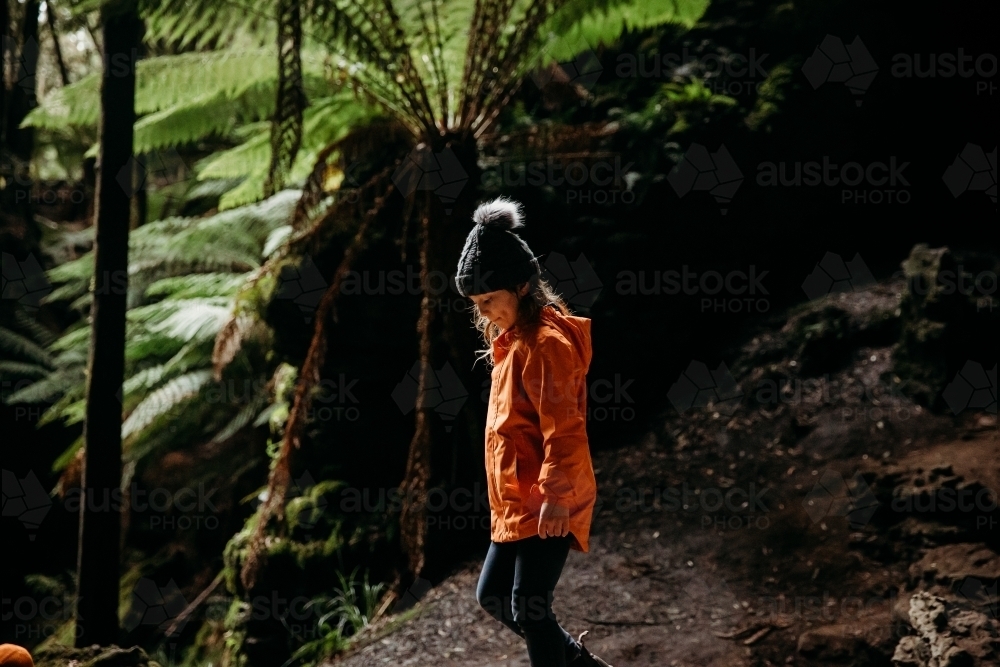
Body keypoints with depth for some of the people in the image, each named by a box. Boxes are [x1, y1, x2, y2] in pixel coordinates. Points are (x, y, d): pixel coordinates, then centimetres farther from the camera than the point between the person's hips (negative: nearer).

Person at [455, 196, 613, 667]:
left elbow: (563, 429, -23)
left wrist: (556, 495, -28)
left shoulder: (546, 343, -17)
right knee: (492, 596, 16)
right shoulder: (514, 338, 13)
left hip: (546, 506, -10)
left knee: (528, 609, -9)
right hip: (516, 503, 10)